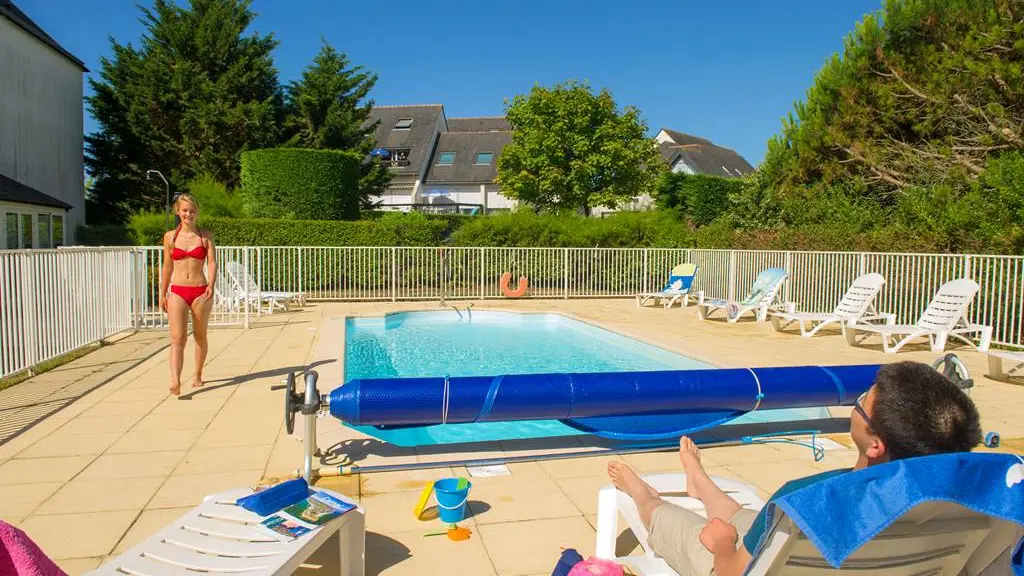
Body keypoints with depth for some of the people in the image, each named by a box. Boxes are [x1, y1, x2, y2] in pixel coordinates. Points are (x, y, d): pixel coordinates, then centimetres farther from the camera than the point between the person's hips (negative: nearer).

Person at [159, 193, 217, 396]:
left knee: (200, 336, 12)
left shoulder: (206, 236, 3)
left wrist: (211, 285, -22)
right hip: (177, 291, 0)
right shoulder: (170, 237, 6)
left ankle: (198, 376, 29)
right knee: (177, 338, -11)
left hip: (200, 291, 0)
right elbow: (167, 267, 13)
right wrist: (162, 294, 15)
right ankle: (175, 382, -21)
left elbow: (212, 262, -5)